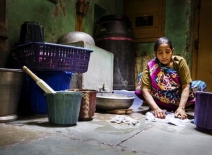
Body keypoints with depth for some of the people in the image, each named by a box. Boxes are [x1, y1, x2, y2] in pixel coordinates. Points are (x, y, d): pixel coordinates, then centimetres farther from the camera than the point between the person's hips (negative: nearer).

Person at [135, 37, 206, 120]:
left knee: (201, 85, -20)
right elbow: (145, 90, -27)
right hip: (158, 102, -1)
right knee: (142, 77, -23)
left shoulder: (180, 62, -15)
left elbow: (186, 86, -20)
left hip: (178, 99, 1)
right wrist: (156, 108, -41)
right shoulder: (150, 66, -17)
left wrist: (181, 108, -32)